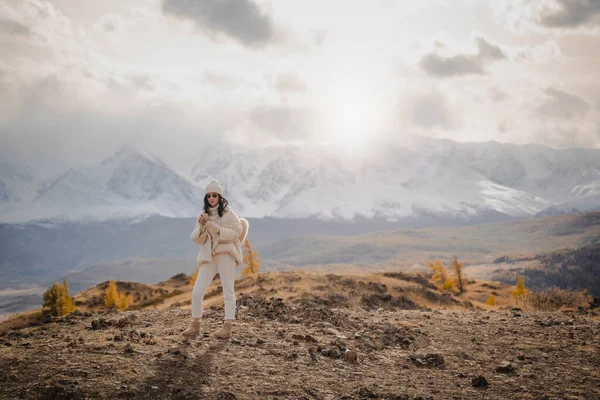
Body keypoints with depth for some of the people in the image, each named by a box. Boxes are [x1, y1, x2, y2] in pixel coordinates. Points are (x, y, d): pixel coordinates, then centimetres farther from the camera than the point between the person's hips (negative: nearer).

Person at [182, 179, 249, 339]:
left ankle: (227, 327, -11)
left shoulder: (228, 213, 1)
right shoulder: (203, 215, 15)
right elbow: (196, 239, 8)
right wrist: (202, 227, -12)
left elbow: (236, 231, -10)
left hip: (226, 254, -4)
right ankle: (195, 325, 10)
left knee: (228, 291, -9)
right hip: (208, 256, 5)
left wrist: (215, 228, -19)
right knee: (197, 292, -2)